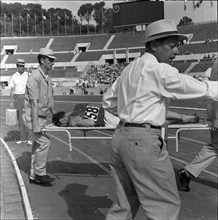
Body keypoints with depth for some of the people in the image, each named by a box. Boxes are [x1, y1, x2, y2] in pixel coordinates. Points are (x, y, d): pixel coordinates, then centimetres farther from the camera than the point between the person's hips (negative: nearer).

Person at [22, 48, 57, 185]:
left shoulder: (48, 78, 9)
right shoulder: (35, 78, -18)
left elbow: (50, 100, 16)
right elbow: (34, 103, -23)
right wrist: (35, 126, -25)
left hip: (43, 117, 9)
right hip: (33, 117, -9)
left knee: (38, 145, 11)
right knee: (45, 143, -13)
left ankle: (34, 176, 21)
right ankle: (40, 173, 2)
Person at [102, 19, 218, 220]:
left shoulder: (130, 69, 14)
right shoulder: (159, 70, -12)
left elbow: (108, 101, 22)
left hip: (121, 136, 9)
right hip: (143, 141, -9)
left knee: (125, 203, 18)